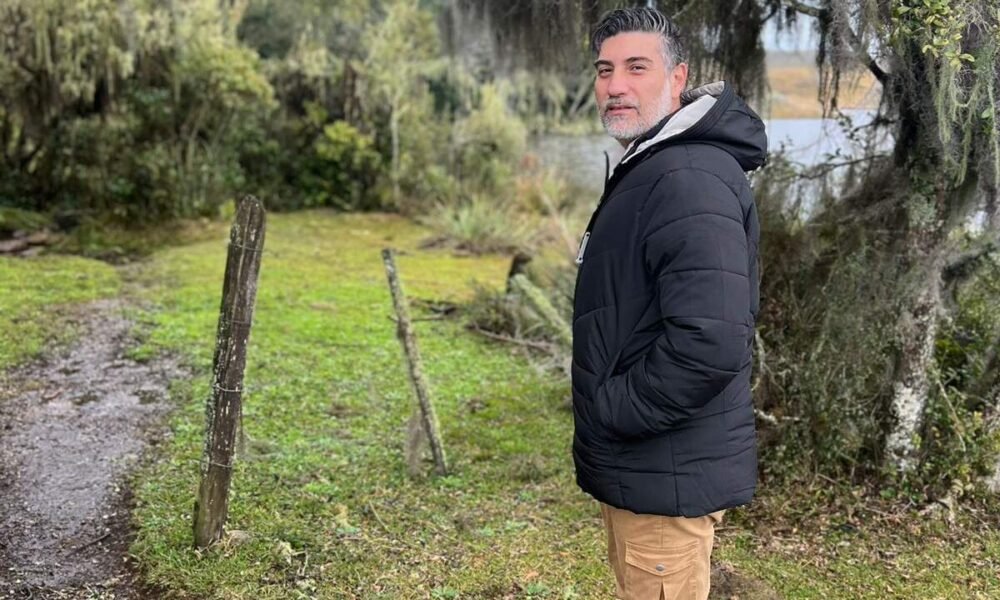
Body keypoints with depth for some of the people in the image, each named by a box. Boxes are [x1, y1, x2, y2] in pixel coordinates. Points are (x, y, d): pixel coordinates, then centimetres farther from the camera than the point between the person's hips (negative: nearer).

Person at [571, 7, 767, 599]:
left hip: (668, 473, -10)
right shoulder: (646, 169, 12)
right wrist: (606, 417, 11)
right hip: (638, 462, 10)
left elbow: (710, 343, -32)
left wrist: (610, 413, -20)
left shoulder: (691, 180, -22)